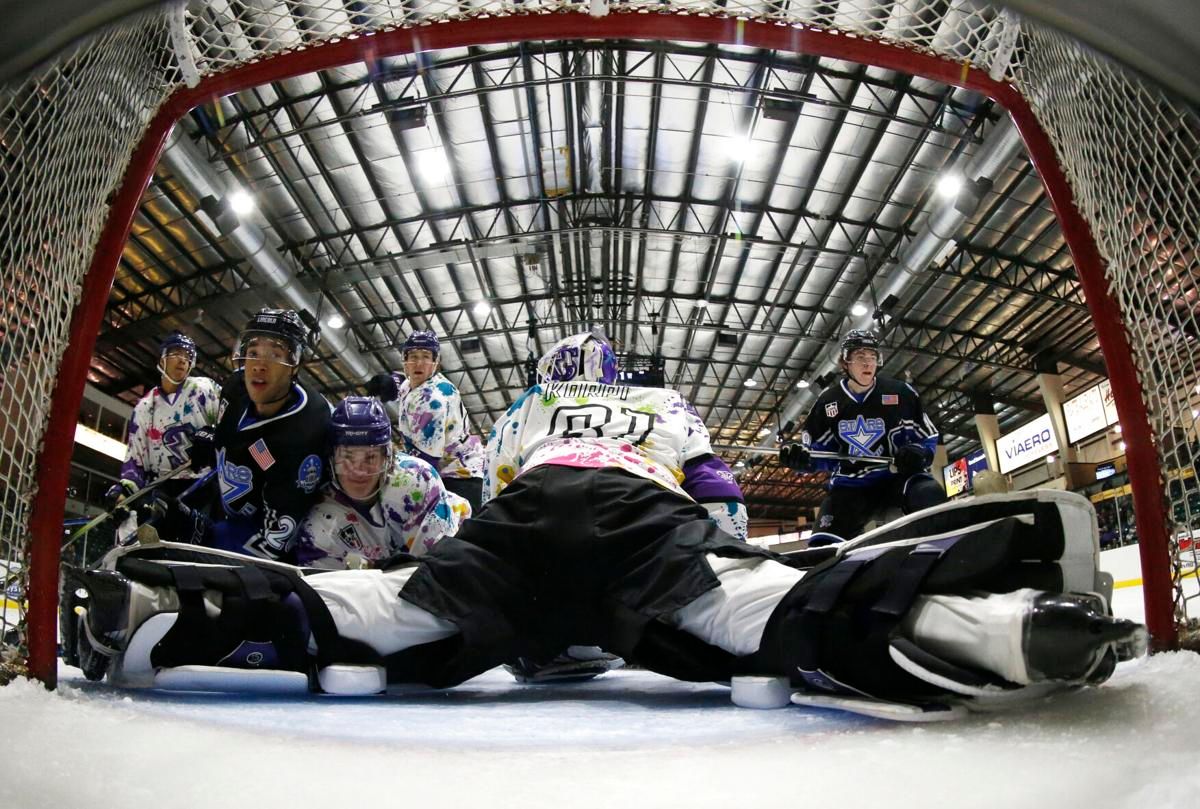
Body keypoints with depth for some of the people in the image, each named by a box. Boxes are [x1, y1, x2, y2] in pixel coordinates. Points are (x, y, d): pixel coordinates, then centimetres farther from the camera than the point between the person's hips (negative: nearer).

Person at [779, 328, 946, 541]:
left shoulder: (900, 393, 0)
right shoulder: (828, 401, 5)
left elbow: (928, 437, 7)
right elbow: (817, 450, 11)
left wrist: (917, 453, -17)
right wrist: (799, 456, -13)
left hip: (897, 475, -1)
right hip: (850, 485, 2)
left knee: (930, 495, -35)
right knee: (824, 547, -15)